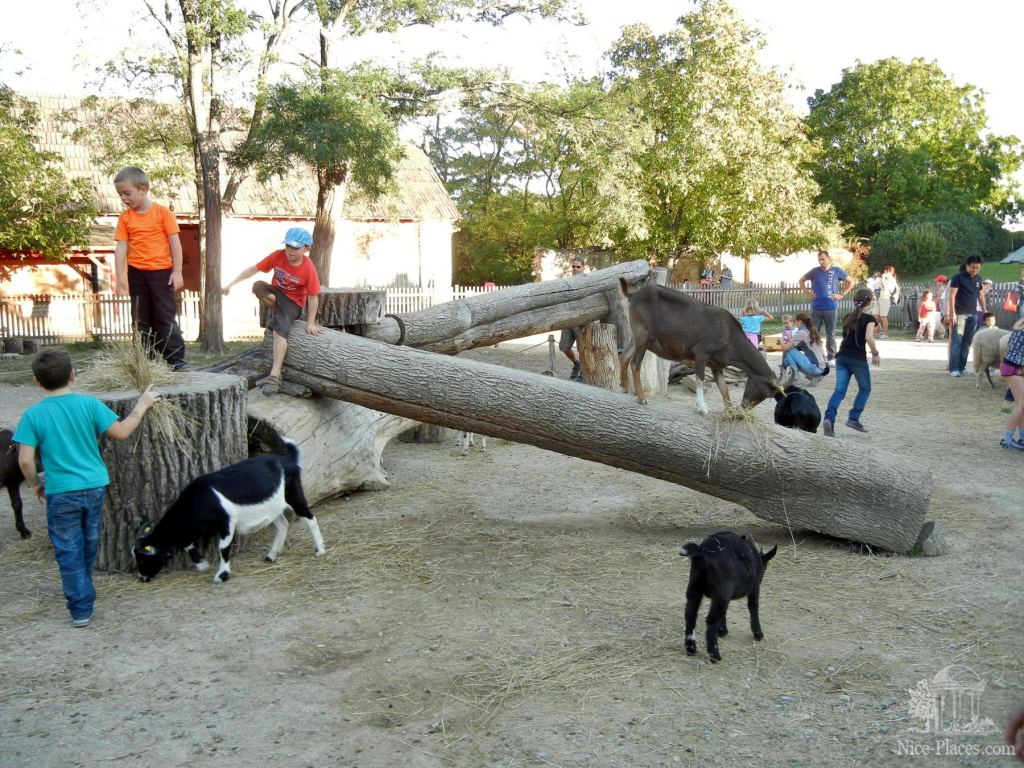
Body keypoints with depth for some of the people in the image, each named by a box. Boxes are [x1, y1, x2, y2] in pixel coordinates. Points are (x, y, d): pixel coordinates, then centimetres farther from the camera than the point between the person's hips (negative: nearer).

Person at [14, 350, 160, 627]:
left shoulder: (33, 415, -10)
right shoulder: (89, 404, -8)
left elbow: (25, 460, -12)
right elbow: (121, 432, -5)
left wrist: (35, 484, 7)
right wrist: (141, 406, 8)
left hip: (60, 493, -2)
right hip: (94, 487, 3)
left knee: (69, 551, 7)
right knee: (89, 544, 22)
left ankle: (81, 608, 7)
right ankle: (83, 592, 41)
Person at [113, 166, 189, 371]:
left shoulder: (162, 212, -6)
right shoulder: (125, 217, 3)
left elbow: (175, 242, -5)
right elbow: (121, 247, 1)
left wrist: (177, 272, -9)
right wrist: (120, 277, -5)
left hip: (161, 272, -4)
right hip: (136, 273, 4)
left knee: (165, 317, -1)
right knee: (141, 319, 10)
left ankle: (176, 359, 4)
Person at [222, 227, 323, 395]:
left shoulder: (308, 268, -21)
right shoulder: (278, 256, -13)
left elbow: (313, 298, -16)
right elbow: (253, 269, -8)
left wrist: (310, 323, -18)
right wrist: (231, 284, -12)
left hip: (293, 302, -4)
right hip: (275, 295, 4)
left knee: (280, 328, -31)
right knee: (258, 287, -30)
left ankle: (275, 376, -37)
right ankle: (278, 316, -6)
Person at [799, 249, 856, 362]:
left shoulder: (836, 271, 0)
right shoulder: (815, 271, 2)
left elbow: (851, 282, 8)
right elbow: (802, 281, 16)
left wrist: (842, 295, 0)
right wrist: (807, 293, 4)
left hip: (830, 308, -1)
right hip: (816, 308, 1)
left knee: (830, 334, 6)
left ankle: (831, 357, 14)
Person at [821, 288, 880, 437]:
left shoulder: (848, 317, 14)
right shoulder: (869, 318, -5)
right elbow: (869, 337, -19)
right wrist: (875, 353, -6)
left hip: (842, 357, 5)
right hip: (858, 359, -5)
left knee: (839, 389, -3)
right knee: (865, 388, 15)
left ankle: (829, 417, -23)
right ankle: (853, 418, 7)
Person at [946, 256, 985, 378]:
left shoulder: (978, 279, 11)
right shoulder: (958, 277, -7)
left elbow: (981, 296, 21)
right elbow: (951, 296, -11)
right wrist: (952, 313, -18)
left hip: (973, 315, 6)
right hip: (960, 314, -6)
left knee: (967, 342, 7)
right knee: (956, 342, -8)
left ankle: (961, 367, 12)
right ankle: (953, 368, -8)